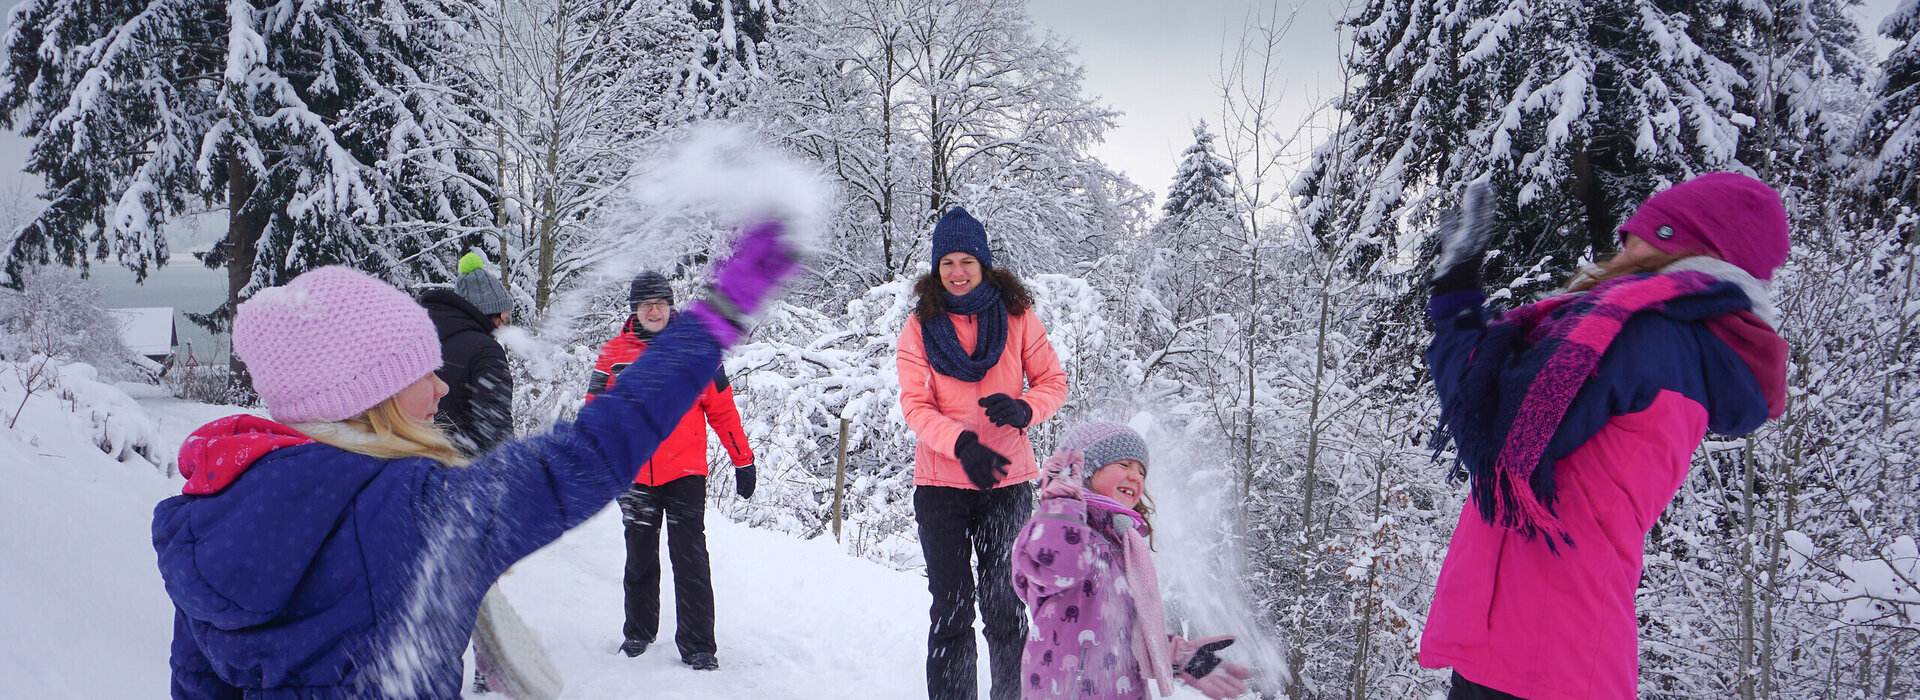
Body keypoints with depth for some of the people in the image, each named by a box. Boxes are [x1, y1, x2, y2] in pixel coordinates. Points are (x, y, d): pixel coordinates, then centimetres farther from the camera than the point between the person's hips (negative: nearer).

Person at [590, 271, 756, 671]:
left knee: (690, 561, -5)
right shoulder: (614, 355, 3)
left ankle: (698, 646, 2)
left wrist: (743, 461, 3)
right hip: (634, 476, 3)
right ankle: (638, 632, 33)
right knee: (640, 560, 16)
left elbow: (722, 409, 2)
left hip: (685, 474, -2)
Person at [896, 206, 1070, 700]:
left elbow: (1053, 380, 3)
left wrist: (1022, 409, -19)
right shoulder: (921, 326, 1)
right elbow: (915, 405, -6)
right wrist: (963, 444, -23)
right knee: (951, 607, 2)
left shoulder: (1017, 317, 2)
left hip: (1008, 479, 0)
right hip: (941, 480, 0)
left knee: (1005, 604, 7)